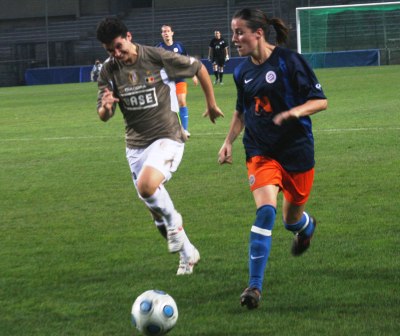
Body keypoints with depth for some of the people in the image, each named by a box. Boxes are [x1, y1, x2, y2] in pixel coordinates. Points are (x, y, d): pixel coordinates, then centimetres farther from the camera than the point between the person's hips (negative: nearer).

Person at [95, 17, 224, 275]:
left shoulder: (158, 58, -12)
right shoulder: (109, 71, -1)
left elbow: (199, 68, 2)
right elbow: (104, 116, 0)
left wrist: (212, 104, 10)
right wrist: (106, 107, -24)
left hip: (167, 138, -5)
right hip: (136, 144, 5)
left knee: (146, 186, -31)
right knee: (157, 211, 8)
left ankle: (172, 221, -1)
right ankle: (187, 254, 28)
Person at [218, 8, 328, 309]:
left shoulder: (289, 61, -12)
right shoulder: (243, 72, 5)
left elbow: (321, 101, -10)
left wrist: (295, 111, -28)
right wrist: (229, 142, 9)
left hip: (297, 149, -2)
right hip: (261, 152, 2)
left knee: (292, 220, 11)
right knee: (266, 210, -20)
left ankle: (307, 226, 53)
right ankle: (255, 286, -20)